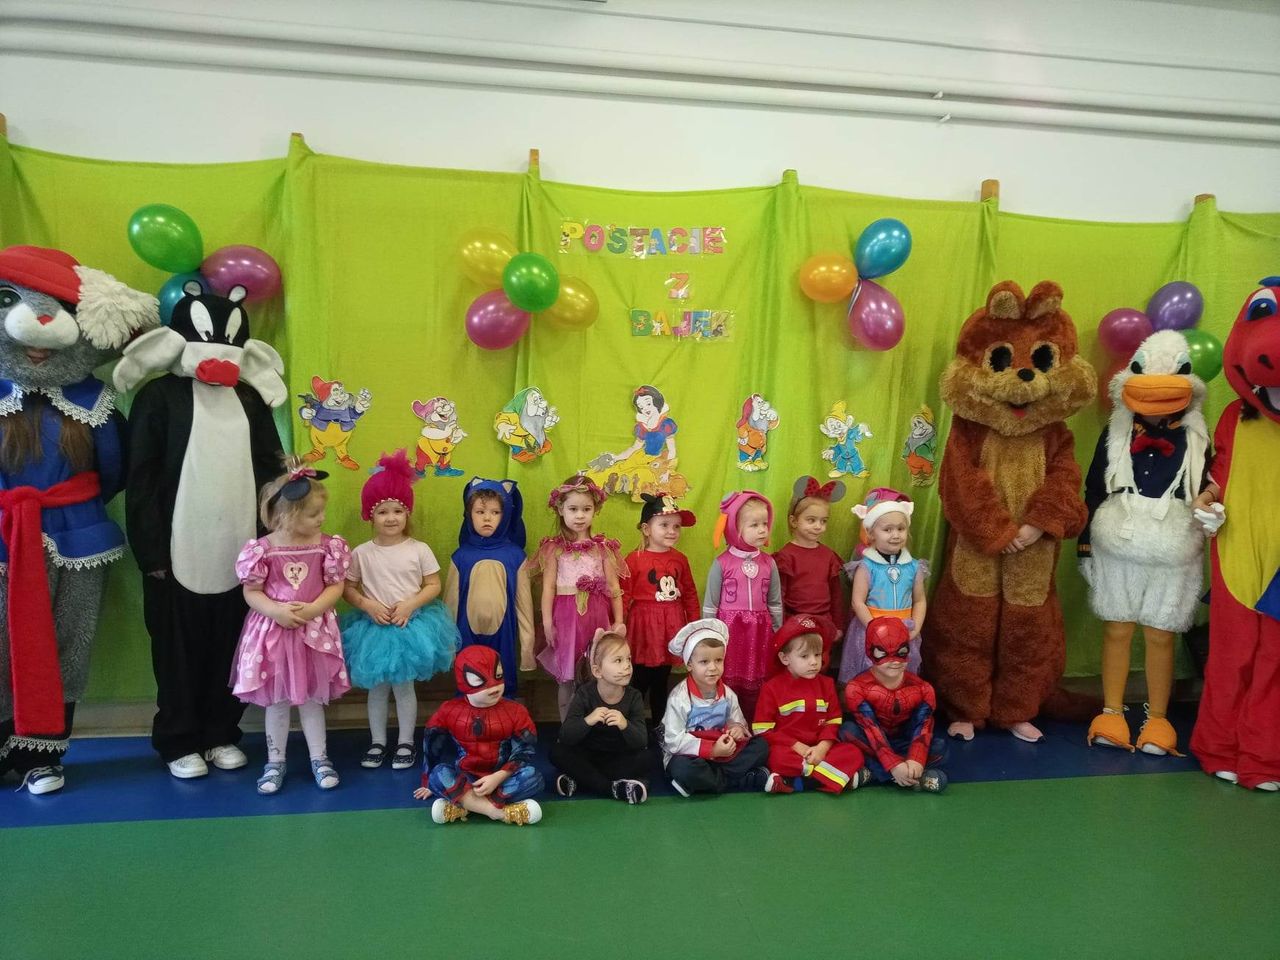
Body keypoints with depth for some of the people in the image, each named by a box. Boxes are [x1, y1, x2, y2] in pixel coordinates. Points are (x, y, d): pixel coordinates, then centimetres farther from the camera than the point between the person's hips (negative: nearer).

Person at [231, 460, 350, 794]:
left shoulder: (327, 545, -6)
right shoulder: (262, 549, -10)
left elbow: (336, 586, -3)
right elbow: (251, 592, -5)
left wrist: (312, 610, -19)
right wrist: (276, 610, -21)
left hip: (314, 631, 1)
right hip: (272, 632, -1)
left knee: (312, 698, 12)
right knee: (276, 700, 11)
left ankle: (319, 758, 26)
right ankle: (275, 762, 26)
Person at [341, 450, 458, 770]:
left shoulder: (419, 550, -7)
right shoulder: (361, 553, -4)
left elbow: (434, 586, -3)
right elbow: (348, 588, 2)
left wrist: (410, 604, -17)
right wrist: (368, 605, -15)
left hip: (410, 625, -1)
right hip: (373, 627, 2)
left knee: (403, 686, 6)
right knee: (377, 689, 12)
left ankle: (406, 743, 21)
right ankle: (377, 742, 28)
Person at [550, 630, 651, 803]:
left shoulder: (634, 696, -11)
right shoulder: (584, 694, -14)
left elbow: (642, 742, -20)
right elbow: (565, 736, -23)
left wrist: (625, 725, -41)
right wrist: (587, 721, -42)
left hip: (620, 759, 0)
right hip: (587, 757, 0)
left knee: (644, 758, -28)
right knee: (557, 751, -26)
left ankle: (579, 780, -25)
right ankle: (613, 788, -28)